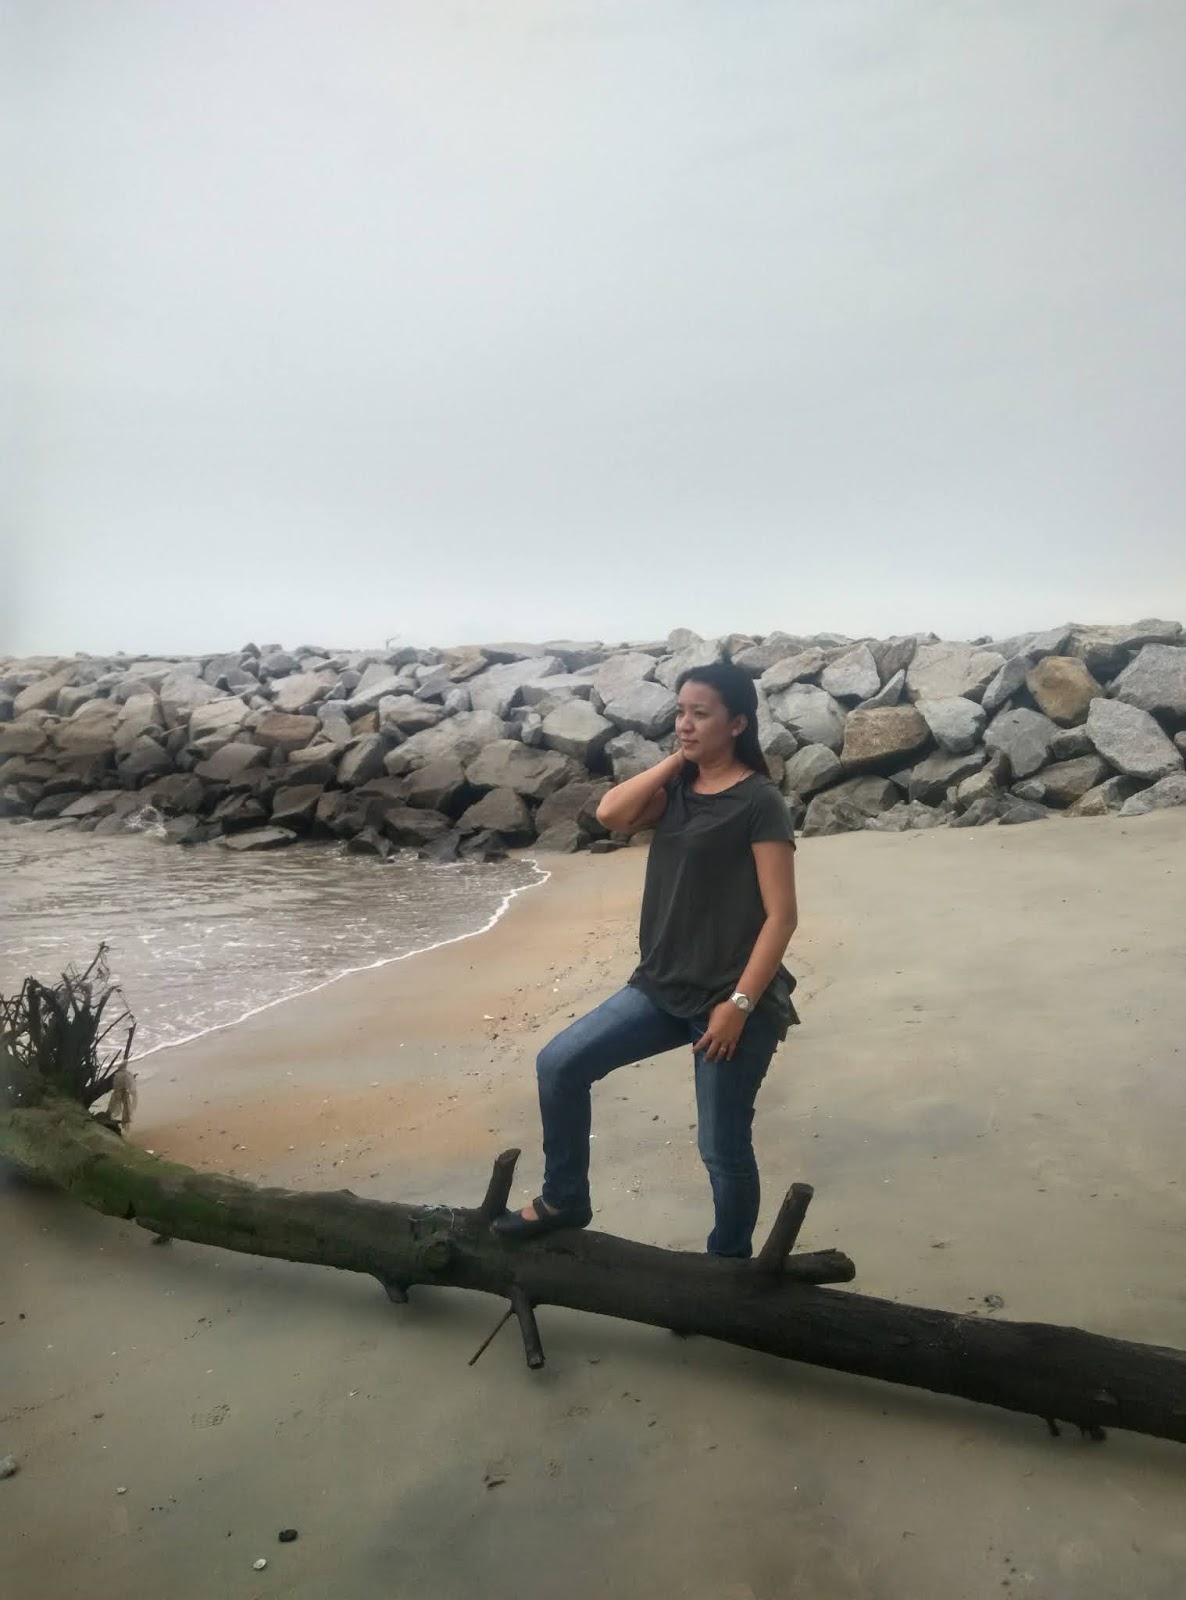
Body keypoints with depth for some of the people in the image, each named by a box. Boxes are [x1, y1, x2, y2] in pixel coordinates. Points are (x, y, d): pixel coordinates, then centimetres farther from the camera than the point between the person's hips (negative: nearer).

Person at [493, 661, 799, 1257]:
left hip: (727, 999, -7)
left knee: (723, 1148, 6)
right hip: (663, 987, 7)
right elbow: (611, 814, -10)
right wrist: (673, 761, -5)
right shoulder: (677, 787, 8)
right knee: (559, 1063, 2)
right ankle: (564, 1201, 21)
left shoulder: (758, 802, -12)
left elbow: (781, 915, -15)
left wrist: (740, 1003, -19)